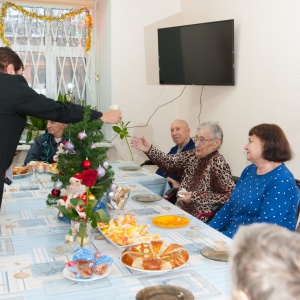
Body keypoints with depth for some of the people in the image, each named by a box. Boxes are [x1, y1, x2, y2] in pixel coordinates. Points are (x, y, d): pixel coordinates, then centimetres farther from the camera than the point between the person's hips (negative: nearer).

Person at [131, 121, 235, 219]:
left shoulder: (218, 164, -17)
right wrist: (149, 150, -22)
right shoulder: (193, 155, 3)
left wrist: (194, 197, -19)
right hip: (180, 211, 6)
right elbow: (170, 162, -7)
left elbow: (230, 195, -21)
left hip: (198, 220, -6)